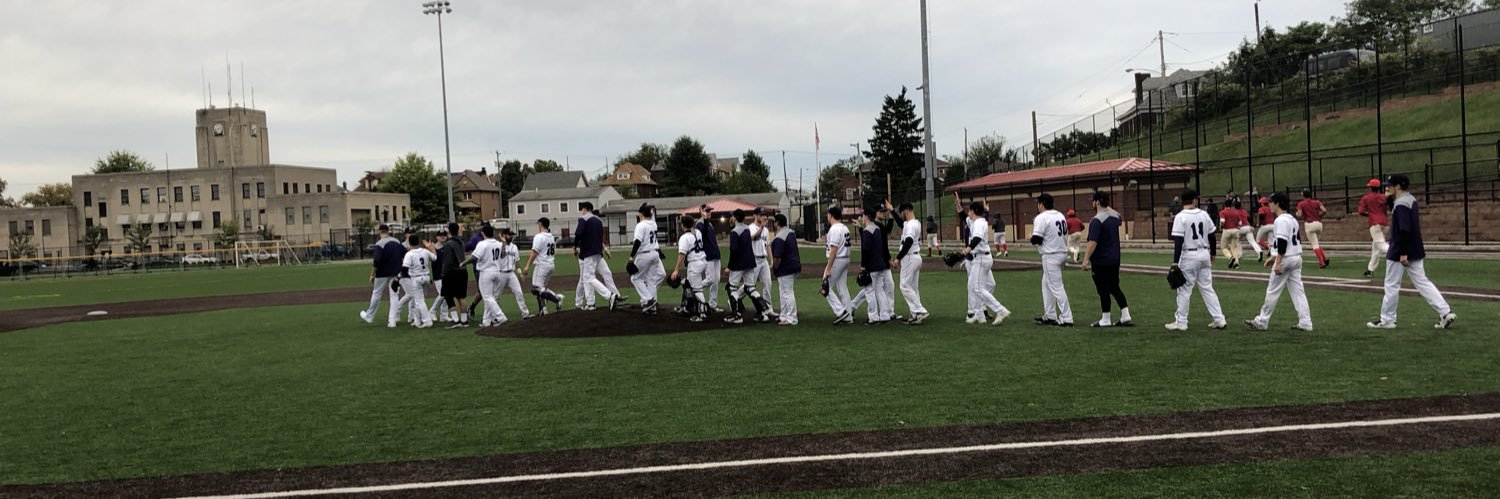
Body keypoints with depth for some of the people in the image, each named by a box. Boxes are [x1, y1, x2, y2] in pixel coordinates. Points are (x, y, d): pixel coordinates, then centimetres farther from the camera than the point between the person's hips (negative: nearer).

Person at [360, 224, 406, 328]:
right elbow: (406, 256, 4)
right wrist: (401, 270, 13)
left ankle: (369, 316, 26)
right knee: (394, 295, 6)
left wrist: (372, 275, -12)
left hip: (383, 273, -4)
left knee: (376, 294, 11)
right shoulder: (397, 242, 3)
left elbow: (376, 261, -20)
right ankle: (392, 321, 2)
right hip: (395, 273, 5)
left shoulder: (380, 243, -15)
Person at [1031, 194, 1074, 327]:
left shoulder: (1041, 218, -13)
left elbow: (1036, 239, -18)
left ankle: (1066, 319, -7)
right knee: (1046, 284, 20)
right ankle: (1050, 316, 24)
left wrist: (1032, 236, 2)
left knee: (1056, 287, -6)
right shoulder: (1060, 216, 13)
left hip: (1050, 256, -9)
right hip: (1063, 253, 9)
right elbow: (1065, 234, 16)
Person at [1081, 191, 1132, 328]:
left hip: (1101, 261, -8)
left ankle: (1105, 320, 6)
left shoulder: (1096, 220, -19)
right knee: (1115, 288, 15)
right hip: (1115, 260, 8)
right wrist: (1107, 206, 31)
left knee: (1103, 290, 0)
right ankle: (1125, 317, 13)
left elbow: (1093, 242, -27)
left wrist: (1086, 259, -27)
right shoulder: (1115, 216, 7)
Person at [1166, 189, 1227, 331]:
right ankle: (1219, 319, 11)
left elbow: (1178, 241, -16)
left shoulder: (1180, 217, -11)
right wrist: (1212, 253, 22)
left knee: (1184, 289, 2)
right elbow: (1211, 236, 10)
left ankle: (1181, 322, 5)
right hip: (1205, 254, 5)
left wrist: (1175, 261, -15)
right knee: (1207, 288, 12)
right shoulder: (1204, 215, 5)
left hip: (1189, 256, -5)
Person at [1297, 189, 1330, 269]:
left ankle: (1322, 262, -13)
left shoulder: (1301, 204, 0)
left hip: (1309, 224, -5)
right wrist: (1319, 215, 15)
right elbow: (1324, 210, -3)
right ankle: (1325, 258, 6)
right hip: (1319, 223, 5)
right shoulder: (1317, 202, 9)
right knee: (1316, 243, 23)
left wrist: (1296, 213, 12)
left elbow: (1299, 214, -10)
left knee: (1315, 245, -4)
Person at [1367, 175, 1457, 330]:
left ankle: (1387, 320, 8)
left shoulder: (1401, 203, -19)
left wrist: (1403, 253, -24)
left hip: (1399, 252, -10)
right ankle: (1446, 312, 4)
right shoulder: (1411, 199, 12)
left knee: (1391, 285, 1)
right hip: (1415, 251, 10)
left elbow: (1404, 230, -24)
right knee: (1422, 282, 10)